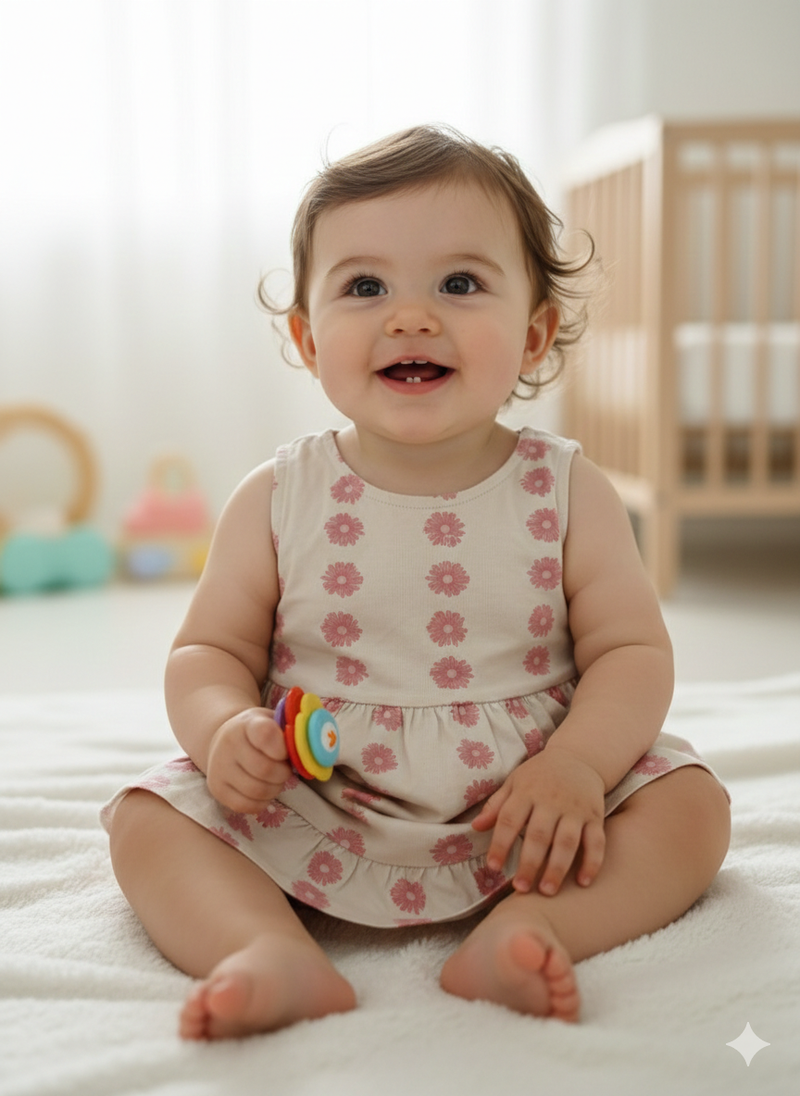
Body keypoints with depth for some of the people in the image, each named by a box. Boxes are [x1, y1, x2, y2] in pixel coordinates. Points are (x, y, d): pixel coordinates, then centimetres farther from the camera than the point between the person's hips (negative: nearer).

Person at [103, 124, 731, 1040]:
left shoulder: (568, 493, -4)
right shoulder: (277, 502, -4)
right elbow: (211, 649, 2)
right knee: (149, 820, -14)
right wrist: (224, 727, -21)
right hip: (315, 819, 0)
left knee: (691, 803, -15)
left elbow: (633, 651, -4)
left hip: (523, 810, 1)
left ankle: (523, 929, -28)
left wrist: (576, 764, -22)